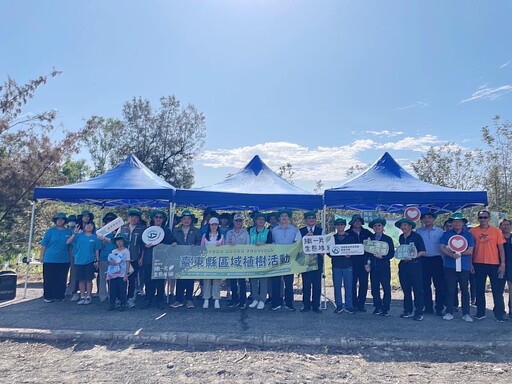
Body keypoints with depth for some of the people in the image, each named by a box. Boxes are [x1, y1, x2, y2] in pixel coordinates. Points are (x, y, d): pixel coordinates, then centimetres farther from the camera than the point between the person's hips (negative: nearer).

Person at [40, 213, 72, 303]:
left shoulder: (68, 232, 7)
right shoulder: (50, 231, 1)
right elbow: (44, 244, 2)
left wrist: (70, 257, 12)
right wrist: (42, 256, -2)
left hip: (64, 260, 2)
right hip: (50, 260, -2)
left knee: (61, 280, 7)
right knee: (49, 279, 3)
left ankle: (59, 296, 17)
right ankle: (47, 296, 14)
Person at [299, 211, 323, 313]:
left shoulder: (321, 231, 9)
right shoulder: (301, 231, 7)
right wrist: (306, 237, -16)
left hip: (317, 260, 1)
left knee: (317, 283, 3)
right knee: (306, 283, 2)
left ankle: (316, 306, 13)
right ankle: (306, 305, 13)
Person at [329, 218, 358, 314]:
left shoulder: (351, 237, 6)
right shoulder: (332, 238, 9)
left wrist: (350, 255, -13)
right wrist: (331, 254, -12)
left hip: (348, 265, -1)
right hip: (336, 265, 1)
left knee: (348, 287, 1)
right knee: (337, 287, 4)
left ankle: (349, 306, 12)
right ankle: (339, 306, 14)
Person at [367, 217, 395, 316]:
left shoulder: (388, 239, 2)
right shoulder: (370, 238, 9)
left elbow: (392, 253, -2)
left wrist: (382, 256, -16)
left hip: (384, 267, -3)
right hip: (373, 267, 3)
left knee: (386, 288, -1)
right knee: (374, 288, 5)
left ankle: (386, 308, 10)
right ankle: (378, 307, 17)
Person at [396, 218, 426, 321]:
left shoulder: (416, 237, -6)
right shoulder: (401, 238, 12)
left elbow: (423, 252, -8)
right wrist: (400, 254, 7)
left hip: (415, 265, -6)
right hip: (403, 265, 6)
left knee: (417, 289, -3)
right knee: (406, 289, 9)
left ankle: (419, 312, 4)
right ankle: (408, 310, 19)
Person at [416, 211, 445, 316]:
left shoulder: (440, 231, 4)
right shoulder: (418, 231, 8)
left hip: (436, 259, -2)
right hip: (423, 260, 2)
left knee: (439, 285, -1)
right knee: (425, 285, 7)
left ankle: (439, 307, 9)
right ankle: (428, 307, 16)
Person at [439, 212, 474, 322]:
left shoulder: (468, 235, 9)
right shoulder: (446, 234, 8)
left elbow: (470, 251, -1)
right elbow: (441, 248, -3)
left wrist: (457, 252, -8)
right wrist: (452, 255, -17)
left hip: (464, 267, 1)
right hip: (450, 266, 0)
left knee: (465, 290, 5)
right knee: (450, 290, 1)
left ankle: (466, 313, 13)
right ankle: (449, 312, 9)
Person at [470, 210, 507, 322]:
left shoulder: (496, 231, 1)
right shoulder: (473, 231, 1)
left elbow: (501, 248, 1)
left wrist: (502, 264, -5)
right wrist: (470, 263, 1)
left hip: (494, 264, -1)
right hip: (478, 264, 1)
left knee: (497, 290, 4)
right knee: (479, 290, 9)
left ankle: (499, 314, 14)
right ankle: (480, 312, 19)